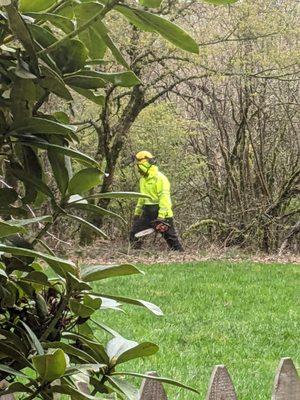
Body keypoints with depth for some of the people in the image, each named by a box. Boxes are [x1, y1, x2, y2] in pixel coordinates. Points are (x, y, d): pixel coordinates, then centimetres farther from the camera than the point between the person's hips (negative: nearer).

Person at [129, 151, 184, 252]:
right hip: (147, 213, 8)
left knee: (171, 239, -3)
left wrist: (161, 218, -27)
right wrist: (137, 213, 23)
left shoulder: (160, 178, -15)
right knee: (134, 234, 2)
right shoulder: (143, 179, 14)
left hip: (162, 214, -8)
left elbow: (164, 199, -21)